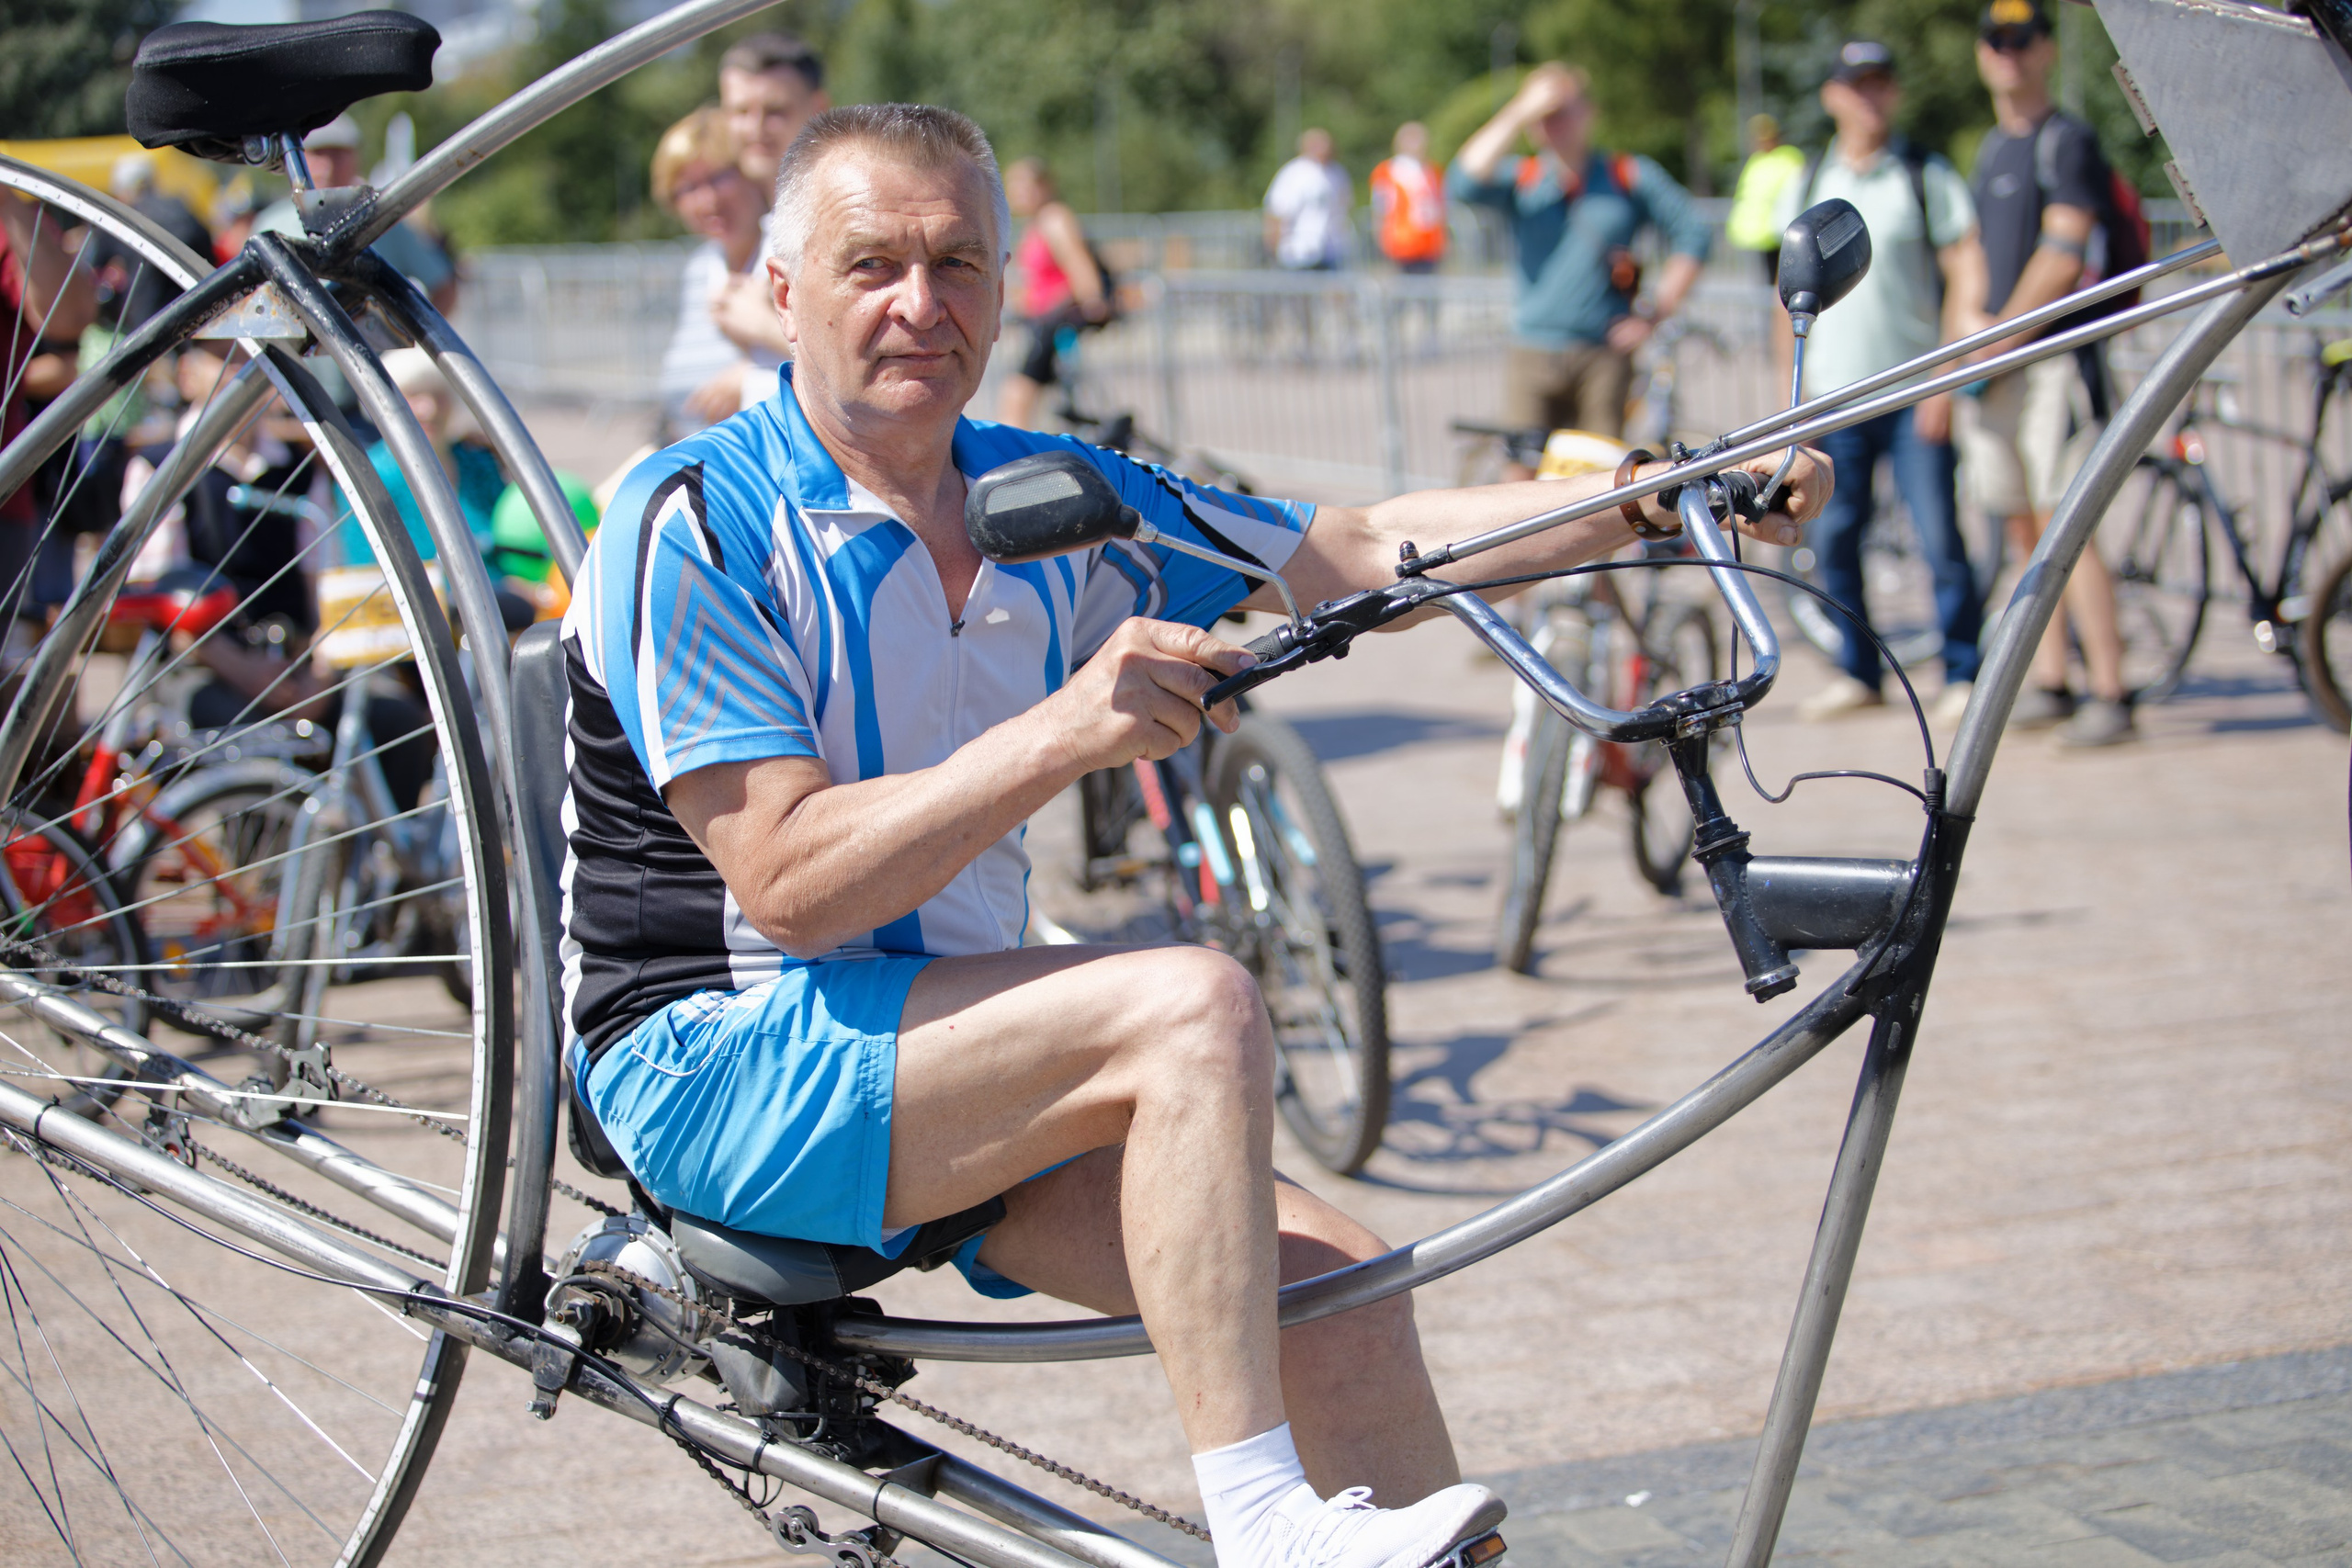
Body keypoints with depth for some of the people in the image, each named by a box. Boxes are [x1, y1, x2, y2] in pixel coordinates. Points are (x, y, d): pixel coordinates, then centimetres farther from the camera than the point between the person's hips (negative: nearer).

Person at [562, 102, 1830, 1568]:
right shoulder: (693, 525, -13)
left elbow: (1359, 552, 4)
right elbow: (789, 883, -21)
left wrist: (1663, 497, -6)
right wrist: (1067, 731, -30)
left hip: (956, 1044, 7)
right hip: (712, 1062, -6)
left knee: (1339, 1290, -10)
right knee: (1192, 1004, -27)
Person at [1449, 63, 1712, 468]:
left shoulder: (1630, 176, 7)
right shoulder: (1519, 179, 8)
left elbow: (1692, 236, 9)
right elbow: (1464, 183, -13)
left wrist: (1654, 313, 1)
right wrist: (1517, 114, -13)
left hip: (1604, 355, 0)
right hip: (1533, 355, 1)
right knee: (1525, 476, -4)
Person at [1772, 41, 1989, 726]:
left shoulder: (1929, 177, 1)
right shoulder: (1805, 185, 11)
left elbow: (1968, 276, -3)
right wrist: (1794, 385, 9)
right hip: (1833, 394, 4)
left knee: (1940, 536, -7)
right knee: (1833, 537, 3)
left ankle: (1962, 674, 3)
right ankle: (1858, 674, 16)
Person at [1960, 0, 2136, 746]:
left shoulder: (2068, 141, -7)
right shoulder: (1991, 147, 19)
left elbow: (2061, 259, -15)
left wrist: (1997, 343, -12)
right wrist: (1973, 344, 13)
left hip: (2056, 353, -8)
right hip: (1998, 362, 8)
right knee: (2026, 526, 8)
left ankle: (2109, 692, -11)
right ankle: (2048, 684, 13)